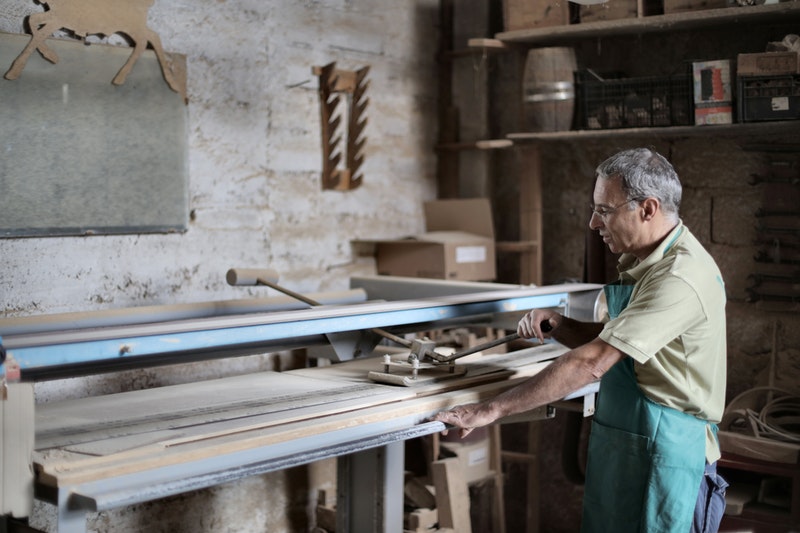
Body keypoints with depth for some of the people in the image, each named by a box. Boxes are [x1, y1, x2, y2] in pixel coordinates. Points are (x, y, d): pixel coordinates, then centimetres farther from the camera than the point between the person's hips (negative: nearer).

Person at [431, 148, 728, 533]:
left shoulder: (681, 277, -22)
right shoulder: (644, 263, 10)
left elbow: (592, 363, -27)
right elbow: (608, 342, 18)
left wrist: (492, 410, -25)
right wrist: (557, 327, -3)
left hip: (665, 456, -9)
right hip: (618, 447, 9)